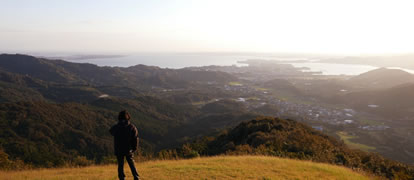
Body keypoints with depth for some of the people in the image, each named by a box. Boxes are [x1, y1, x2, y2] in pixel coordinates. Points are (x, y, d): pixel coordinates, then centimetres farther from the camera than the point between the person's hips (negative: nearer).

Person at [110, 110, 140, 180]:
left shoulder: (115, 127, -10)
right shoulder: (132, 127, -9)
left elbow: (111, 131, 15)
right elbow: (135, 138, -6)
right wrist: (134, 148, 6)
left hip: (119, 150, -1)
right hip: (129, 150, 1)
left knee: (120, 165, 12)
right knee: (131, 164, 15)